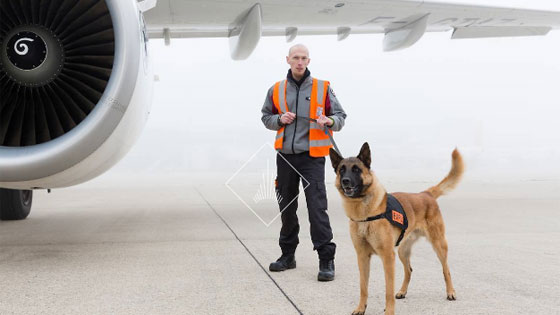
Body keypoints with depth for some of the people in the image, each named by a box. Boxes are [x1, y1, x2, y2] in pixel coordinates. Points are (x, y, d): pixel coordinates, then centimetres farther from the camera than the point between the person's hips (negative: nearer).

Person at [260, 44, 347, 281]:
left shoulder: (322, 88, 1)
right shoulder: (276, 90, 7)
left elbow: (340, 116, 5)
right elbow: (266, 117, 17)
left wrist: (329, 121, -18)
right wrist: (280, 119, -4)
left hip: (312, 157, -3)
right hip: (285, 157, 3)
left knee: (317, 207, -10)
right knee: (286, 207, 12)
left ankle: (326, 260, -7)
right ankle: (288, 255, 25)